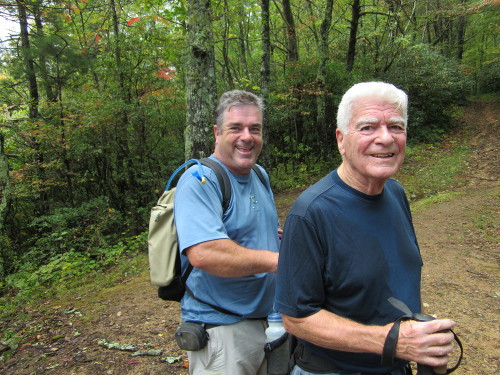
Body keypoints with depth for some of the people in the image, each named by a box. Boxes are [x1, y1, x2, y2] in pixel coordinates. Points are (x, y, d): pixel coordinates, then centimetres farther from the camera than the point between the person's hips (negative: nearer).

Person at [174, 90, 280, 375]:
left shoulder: (260, 175, 8)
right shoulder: (199, 181, -19)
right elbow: (203, 254, -33)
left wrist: (284, 239, 0)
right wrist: (278, 260, -27)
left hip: (266, 319, 9)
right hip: (222, 328, -8)